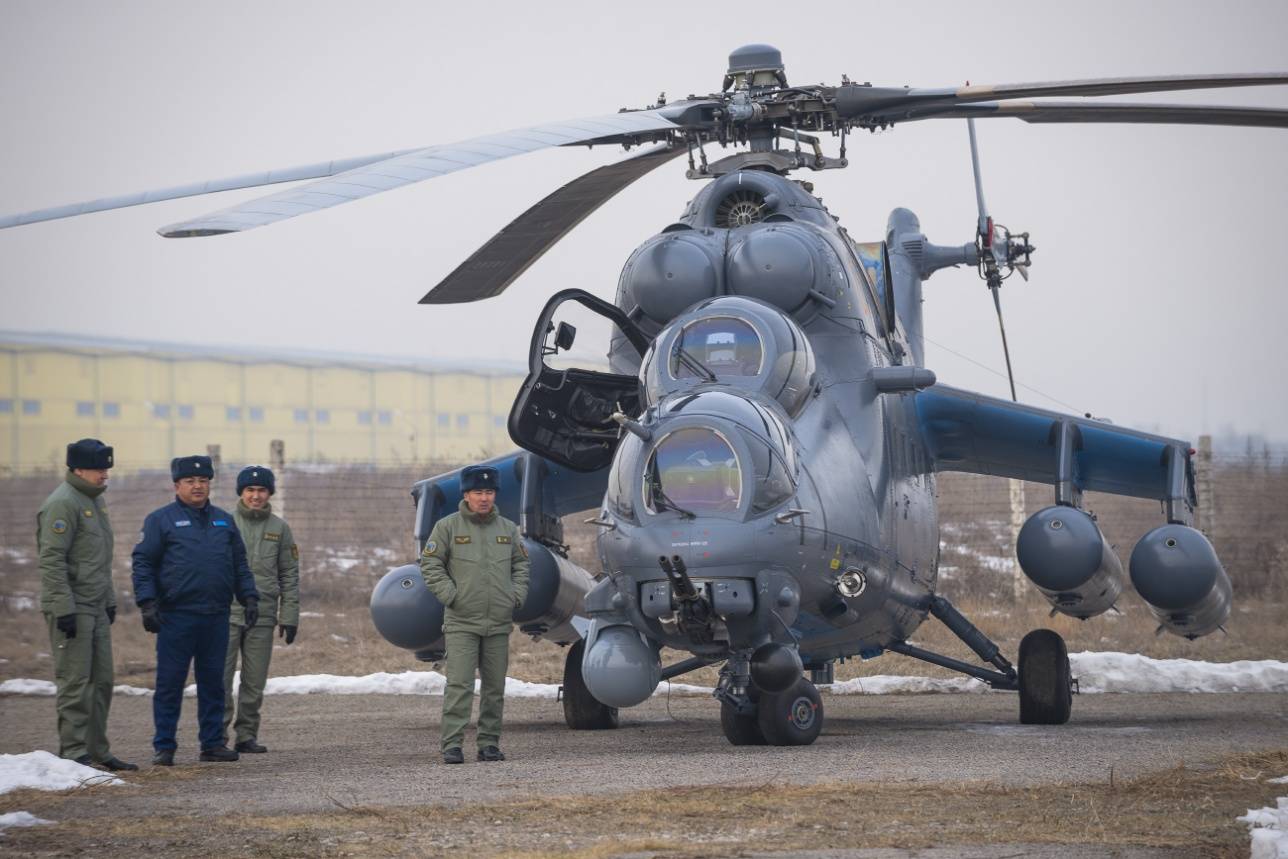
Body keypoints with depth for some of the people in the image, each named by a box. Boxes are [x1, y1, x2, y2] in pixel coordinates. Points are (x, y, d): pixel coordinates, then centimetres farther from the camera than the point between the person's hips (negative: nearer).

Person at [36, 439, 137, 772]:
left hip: (96, 607, 9)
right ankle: (73, 752, -4)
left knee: (101, 681, 10)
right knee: (75, 683, -7)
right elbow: (51, 560, -20)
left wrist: (110, 600, 22)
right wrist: (64, 609, -23)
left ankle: (97, 750, 17)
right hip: (71, 608, -9)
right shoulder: (62, 504, -14)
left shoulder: (96, 500, 17)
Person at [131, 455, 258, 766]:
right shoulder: (161, 520, 1)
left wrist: (249, 597, 9)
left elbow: (240, 565, 20)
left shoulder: (224, 521, 15)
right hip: (176, 617, -4)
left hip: (216, 617, 4)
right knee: (170, 683, -2)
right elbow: (143, 563, -3)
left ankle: (213, 743, 15)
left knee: (213, 682, 8)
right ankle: (164, 747, 2)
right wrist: (147, 603, -12)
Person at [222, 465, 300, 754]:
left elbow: (289, 575, 10)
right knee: (220, 678, -6)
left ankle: (247, 735, 13)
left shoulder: (279, 528, 9)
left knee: (255, 682, 5)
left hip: (263, 616, 2)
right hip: (227, 613, -2)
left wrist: (289, 616, 4)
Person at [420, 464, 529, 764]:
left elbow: (521, 564, 20)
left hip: (499, 624, 4)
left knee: (495, 687, 7)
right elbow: (430, 564, -1)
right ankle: (452, 745, -11)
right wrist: (450, 595, -9)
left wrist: (516, 596, 6)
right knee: (459, 685, -11)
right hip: (461, 623, -4)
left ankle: (490, 744, 15)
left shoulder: (508, 529, 12)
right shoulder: (448, 527, -1)